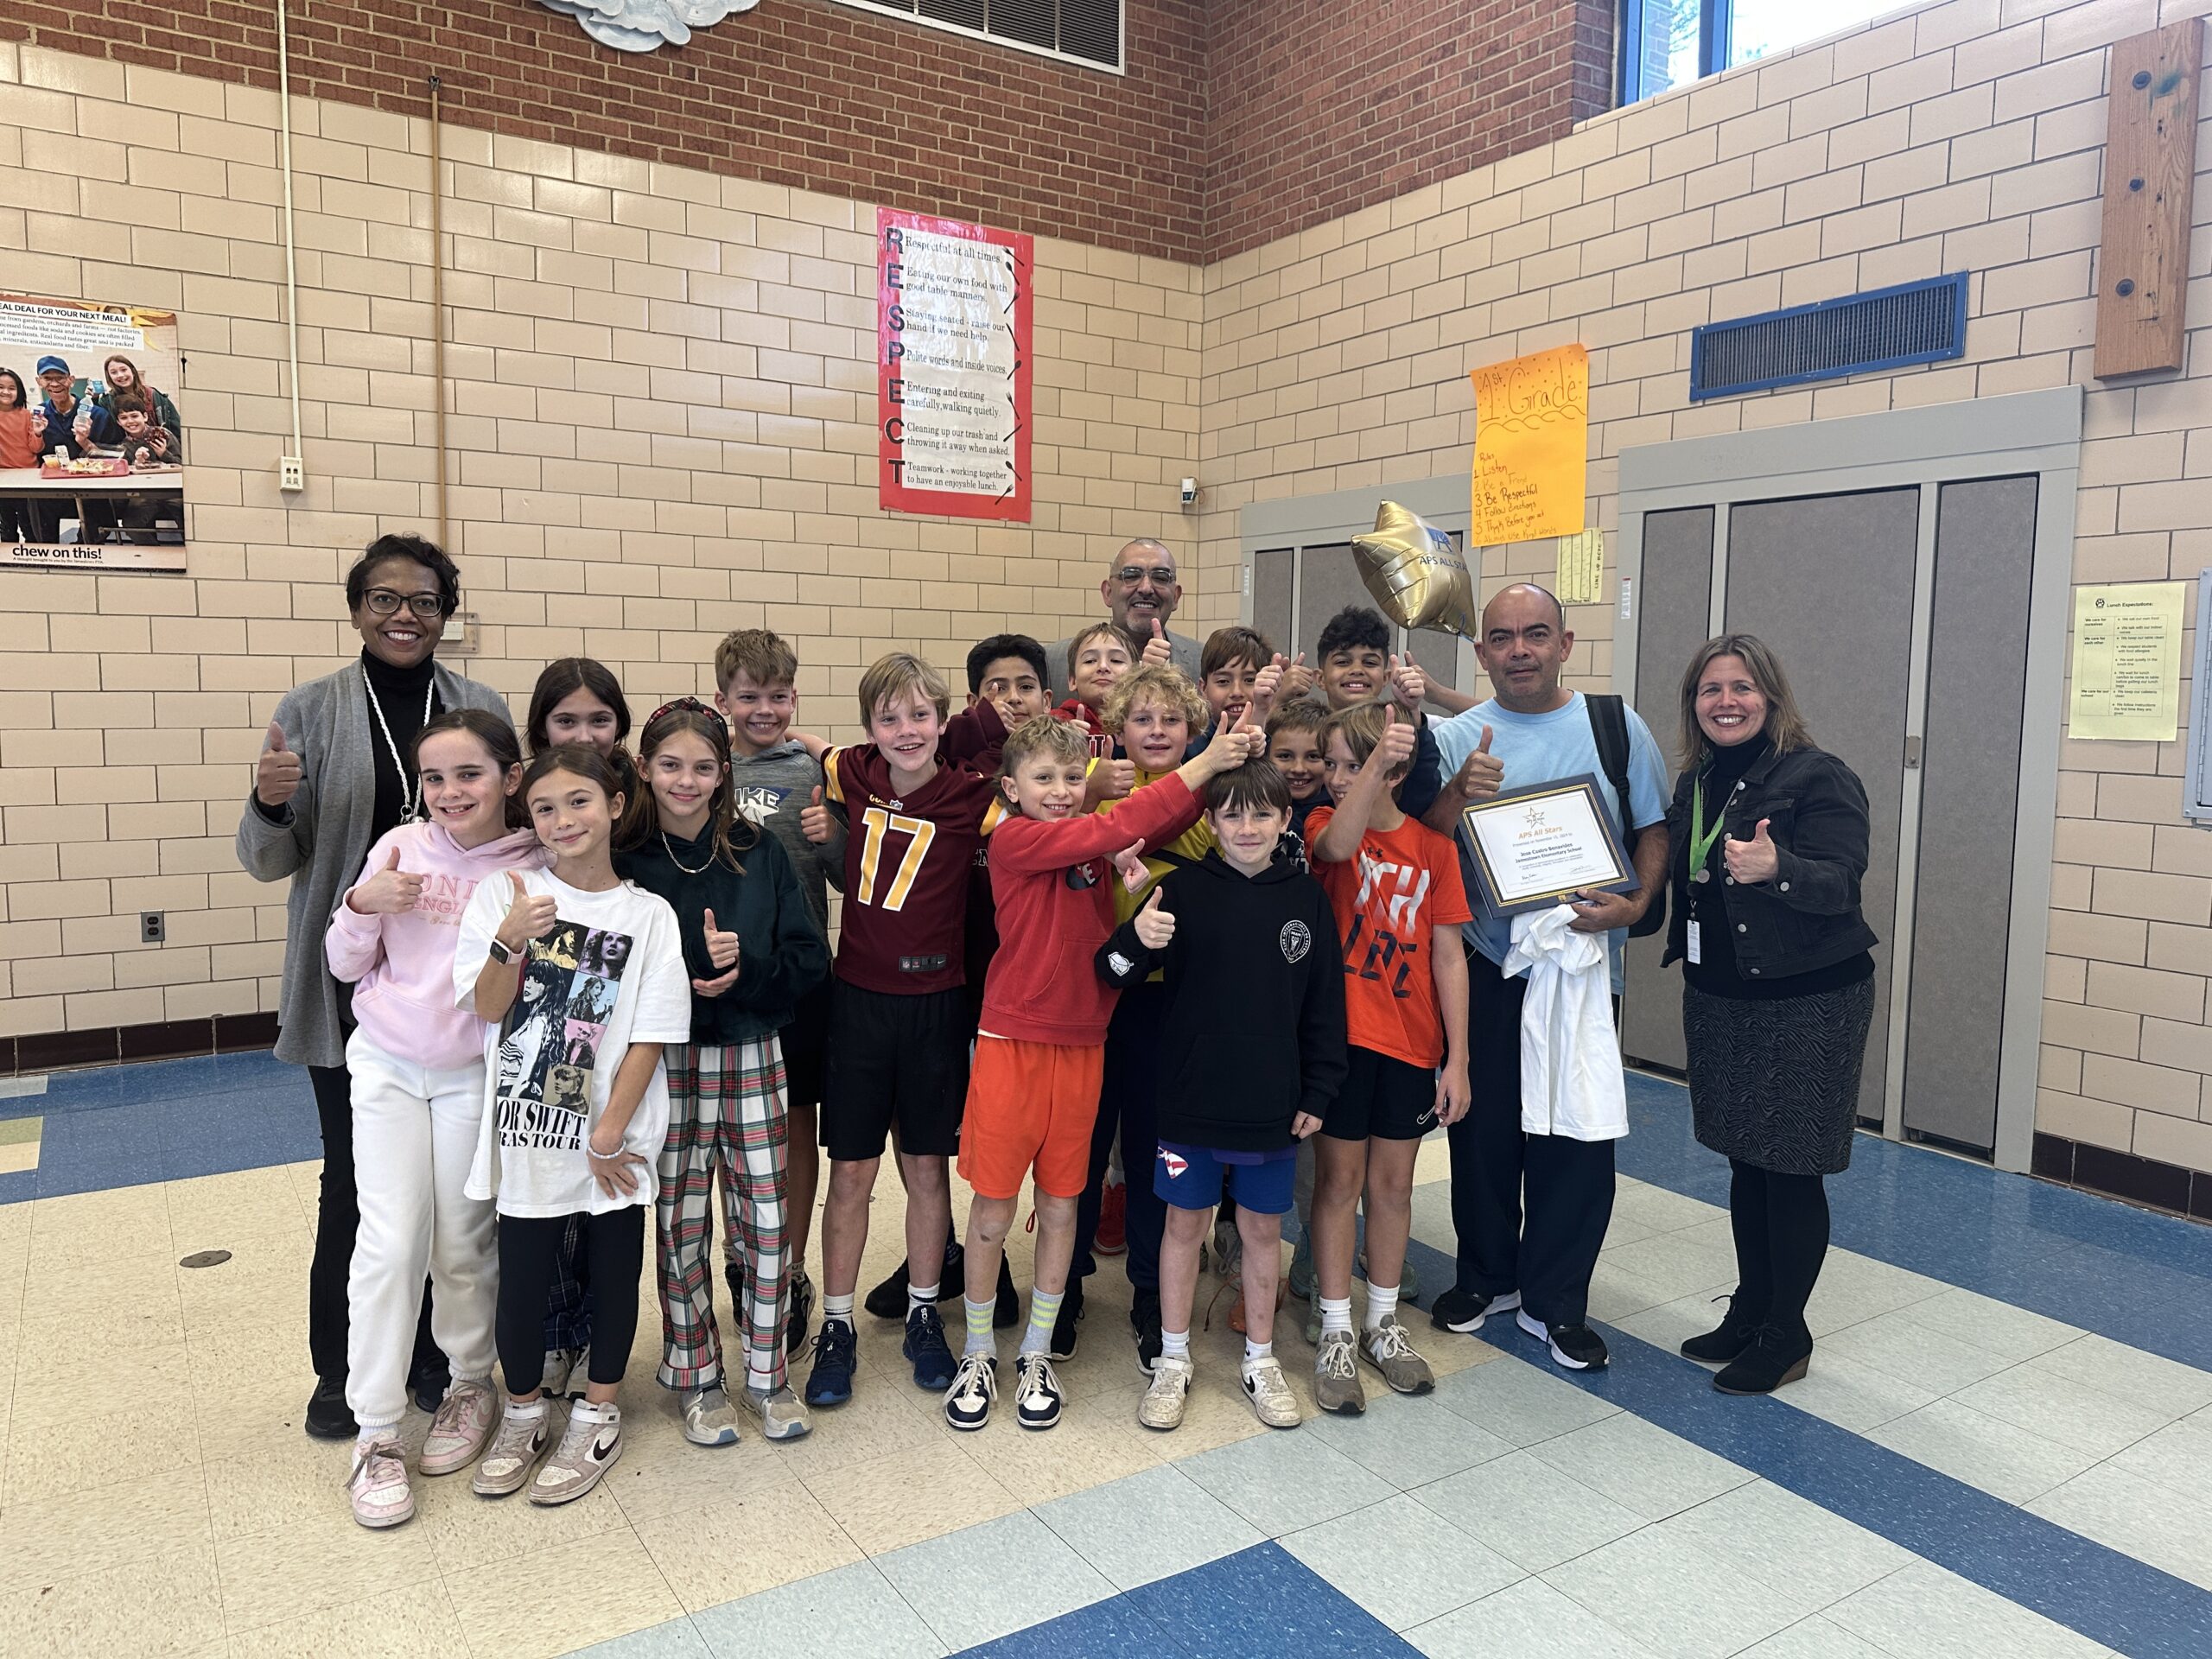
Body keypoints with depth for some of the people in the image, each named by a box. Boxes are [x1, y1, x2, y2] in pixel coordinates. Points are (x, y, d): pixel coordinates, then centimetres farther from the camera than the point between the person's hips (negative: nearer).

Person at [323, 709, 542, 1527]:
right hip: (387, 1066, 1)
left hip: (474, 1075, -1)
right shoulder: (400, 848, -6)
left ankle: (472, 1384, 32)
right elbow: (346, 964, 2)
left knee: (462, 1245, 8)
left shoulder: (535, 870, -9)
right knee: (391, 1240, -3)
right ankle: (376, 1435, 10)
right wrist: (362, 904, -15)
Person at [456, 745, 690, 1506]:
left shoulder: (648, 915, -5)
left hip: (615, 1137, 0)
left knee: (613, 1271, 12)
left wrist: (610, 1132, -10)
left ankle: (597, 1417, 32)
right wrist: (509, 941, -24)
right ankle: (523, 1414, 34)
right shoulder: (504, 896, -2)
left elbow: (649, 1036, -6)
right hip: (527, 1131, 1)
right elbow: (487, 1008, -6)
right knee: (522, 1278, 9)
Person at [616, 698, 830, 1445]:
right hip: (666, 1063, -1)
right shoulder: (624, 862, -4)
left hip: (753, 1055, 1)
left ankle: (766, 1375, 22)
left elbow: (809, 960, -1)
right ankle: (697, 1378, 26)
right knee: (681, 1223, 8)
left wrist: (742, 967, -18)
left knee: (765, 1217, 4)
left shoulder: (759, 853, 0)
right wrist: (685, 986, -17)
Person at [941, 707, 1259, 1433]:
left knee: (1061, 1204, 12)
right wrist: (1199, 767, -26)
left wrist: (1219, 760, -24)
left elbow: (1166, 823, -8)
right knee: (994, 1204, 7)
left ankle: (1037, 1355, 29)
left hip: (1081, 1046, 5)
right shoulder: (1013, 840, -13)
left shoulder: (1095, 840, 5)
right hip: (1012, 1045, -5)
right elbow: (1109, 830, -25)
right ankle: (978, 1355, 26)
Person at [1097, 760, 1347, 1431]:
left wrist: (1318, 1092, 3)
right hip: (1191, 1098, -1)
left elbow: (1324, 1004, 5)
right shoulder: (1183, 887, -6)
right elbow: (1115, 974, -7)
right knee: (1185, 1223, 11)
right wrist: (1135, 941, -29)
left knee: (1263, 1227, 14)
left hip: (1272, 1103, 2)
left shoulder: (1306, 897, 0)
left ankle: (1260, 1360, 31)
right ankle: (1173, 1360, 28)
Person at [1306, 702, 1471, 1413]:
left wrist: (1458, 1059, -2)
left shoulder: (1433, 847, 1)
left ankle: (1384, 1321, 30)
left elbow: (1449, 957, 0)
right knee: (1340, 1179, 6)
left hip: (1411, 1043, 2)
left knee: (1392, 1183, 13)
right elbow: (1336, 847, -30)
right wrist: (1376, 763, -43)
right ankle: (1336, 1334, 18)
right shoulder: (1325, 824, -3)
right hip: (1340, 1034, -2)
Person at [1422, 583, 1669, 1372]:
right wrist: (1459, 793, -23)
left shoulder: (1615, 725, 2)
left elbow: (1654, 828, 3)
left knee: (1577, 1133, 4)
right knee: (1481, 1125, 9)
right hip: (1485, 962, 1)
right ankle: (1487, 1275, 30)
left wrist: (1635, 904, -13)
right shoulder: (1455, 737, 3)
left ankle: (1554, 1300, 21)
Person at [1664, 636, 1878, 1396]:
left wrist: (1776, 868, -42)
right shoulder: (1695, 782, 7)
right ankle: (1750, 1311, 30)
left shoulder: (1819, 777, -13)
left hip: (1807, 1004, -7)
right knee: (1745, 1161, 16)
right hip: (1718, 998, 7)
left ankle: (1786, 1334, 17)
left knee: (1791, 1170, 2)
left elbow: (1839, 884, -24)